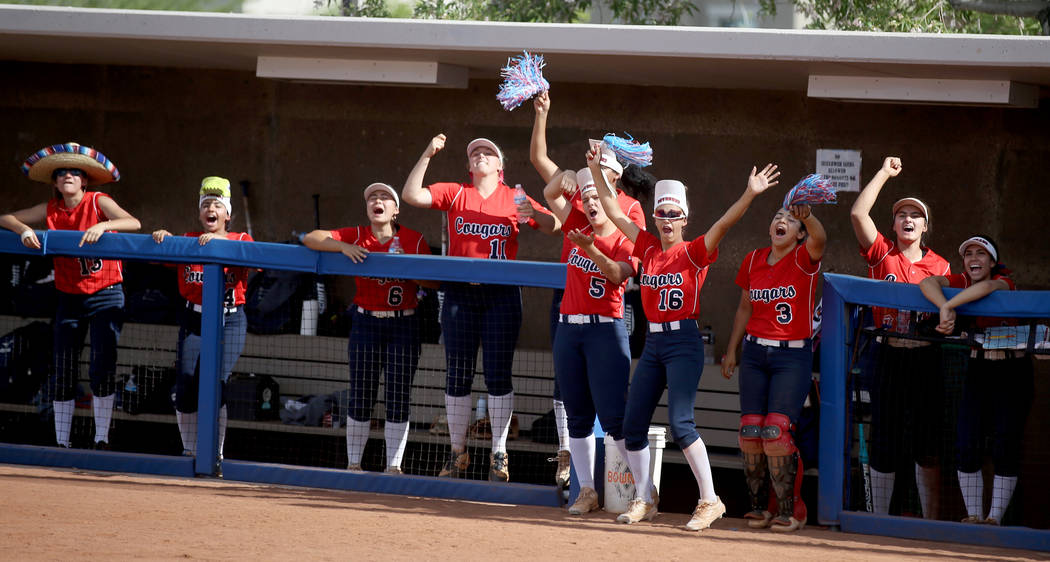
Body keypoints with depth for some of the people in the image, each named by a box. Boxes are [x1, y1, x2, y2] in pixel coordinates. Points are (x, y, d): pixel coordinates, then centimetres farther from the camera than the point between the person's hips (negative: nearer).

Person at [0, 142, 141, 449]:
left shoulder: (99, 202, -9)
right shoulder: (50, 210, 2)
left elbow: (133, 223, -23)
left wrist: (103, 226, -40)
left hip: (106, 295, -4)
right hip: (69, 298, 4)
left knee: (102, 367, -13)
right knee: (63, 371, 4)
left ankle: (102, 439, -7)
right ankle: (61, 443, 11)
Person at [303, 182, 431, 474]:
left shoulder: (414, 240, 0)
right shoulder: (356, 236, 1)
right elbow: (311, 239, -5)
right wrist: (343, 247, -21)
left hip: (404, 324, -1)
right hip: (365, 323, 1)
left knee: (398, 397, -1)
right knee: (361, 395, 2)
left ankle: (394, 465, 7)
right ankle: (353, 463, 10)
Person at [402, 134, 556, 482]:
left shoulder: (514, 198, 7)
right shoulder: (454, 193, 9)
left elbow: (552, 227, 4)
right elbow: (411, 195, -2)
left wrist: (534, 215, -17)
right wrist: (427, 156, -9)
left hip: (502, 296, -1)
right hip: (460, 294, 1)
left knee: (498, 373, -2)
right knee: (458, 373, 4)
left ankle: (499, 454, 3)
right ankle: (457, 451, 14)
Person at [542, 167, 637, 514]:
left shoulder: (625, 243, -3)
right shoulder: (579, 228, 11)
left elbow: (618, 274, -21)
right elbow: (550, 196, 14)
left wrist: (591, 250, -36)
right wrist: (565, 177, -6)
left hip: (606, 329, -6)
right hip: (568, 329, 6)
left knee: (613, 415, -13)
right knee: (578, 416, 7)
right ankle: (587, 491, 12)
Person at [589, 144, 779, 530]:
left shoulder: (693, 253, -5)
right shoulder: (649, 248, 10)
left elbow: (722, 225, -20)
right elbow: (615, 214, 16)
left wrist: (750, 194, -34)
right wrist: (596, 173, 14)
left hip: (684, 342, -7)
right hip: (653, 343, 7)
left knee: (680, 423, -17)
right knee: (633, 424, 6)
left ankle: (710, 501, -11)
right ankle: (644, 499, 20)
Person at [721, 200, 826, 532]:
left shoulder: (804, 259, -5)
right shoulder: (754, 261, 9)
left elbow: (819, 240, -29)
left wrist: (807, 216, -49)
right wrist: (731, 350, 16)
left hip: (793, 355, -5)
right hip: (755, 352, 5)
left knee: (776, 431, -14)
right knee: (750, 430, -2)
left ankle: (789, 510, -6)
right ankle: (758, 506, 9)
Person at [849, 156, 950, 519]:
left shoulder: (939, 266, 7)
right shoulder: (882, 255, 4)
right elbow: (858, 213, -7)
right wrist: (885, 174, -3)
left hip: (926, 359, 1)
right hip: (888, 356, -1)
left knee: (927, 444, 4)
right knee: (885, 440, 2)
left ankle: (930, 520, 10)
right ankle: (879, 518, 11)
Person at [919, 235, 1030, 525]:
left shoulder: (1005, 283, -12)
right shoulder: (962, 282, 0)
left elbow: (987, 287, -37)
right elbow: (928, 283, -18)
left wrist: (949, 307, -40)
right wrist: (946, 310, -36)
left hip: (1013, 370, -4)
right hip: (979, 368, 4)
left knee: (1005, 447, -5)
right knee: (967, 445, -5)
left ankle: (995, 517, 1)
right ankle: (974, 515, 3)